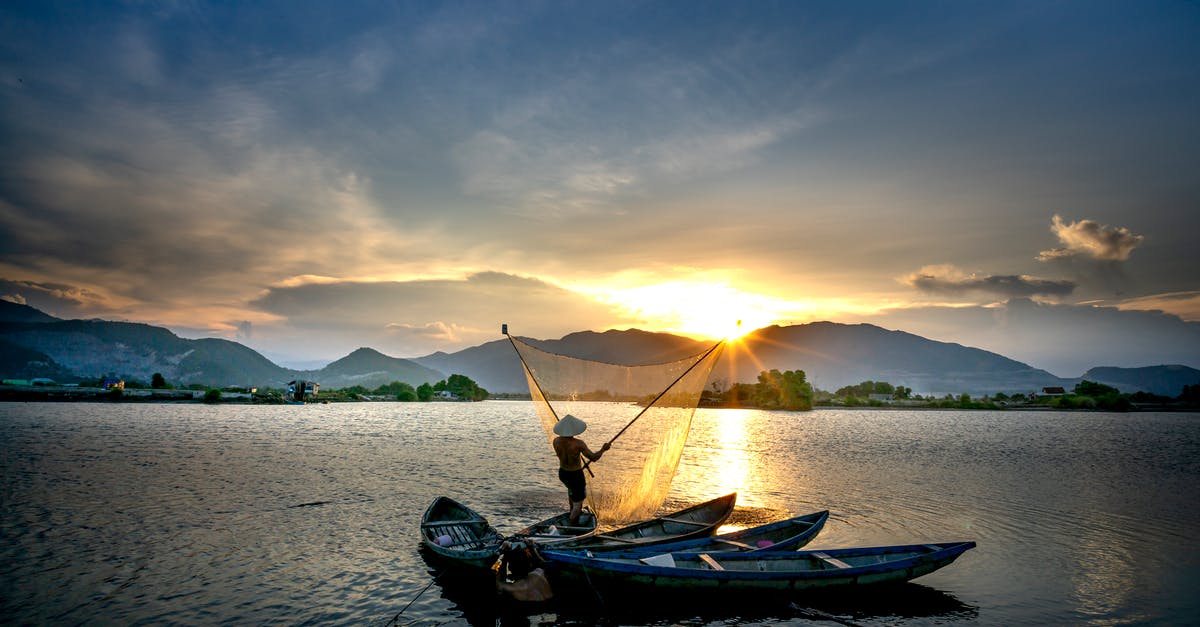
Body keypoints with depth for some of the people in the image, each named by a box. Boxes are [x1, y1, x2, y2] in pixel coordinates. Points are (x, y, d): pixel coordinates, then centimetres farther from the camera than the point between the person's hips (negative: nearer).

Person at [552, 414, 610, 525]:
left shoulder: (556, 441, -14)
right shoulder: (578, 444, -29)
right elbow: (593, 457, -24)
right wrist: (603, 449, -9)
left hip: (562, 473, 7)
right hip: (576, 476, -6)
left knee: (571, 489, 38)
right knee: (578, 503, 12)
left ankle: (573, 511, 59)